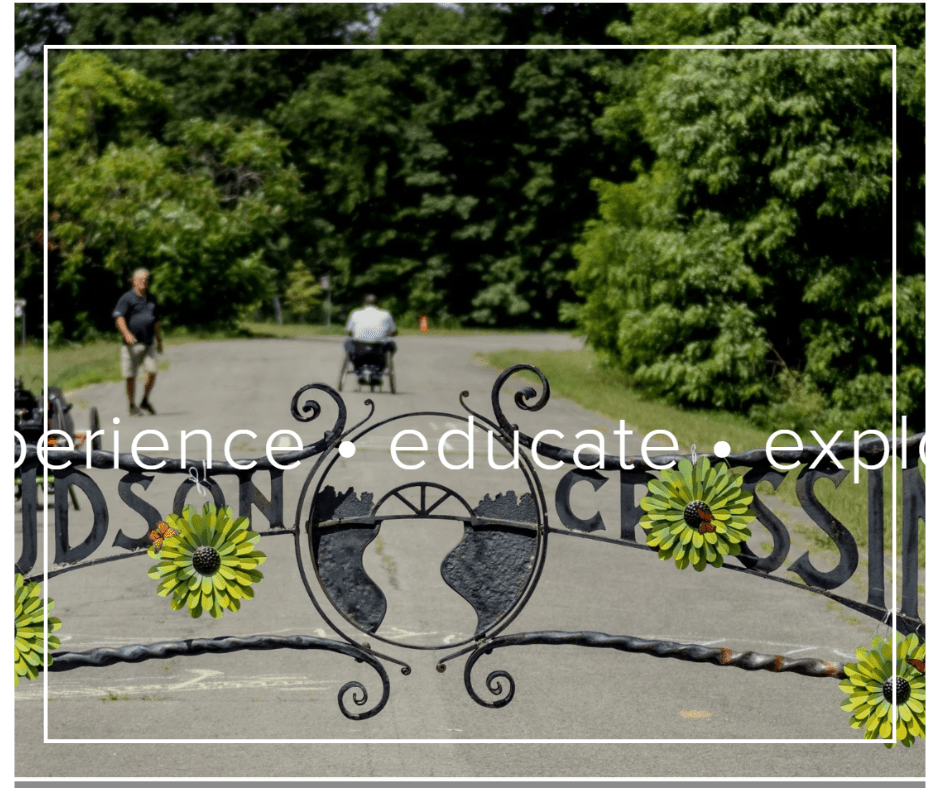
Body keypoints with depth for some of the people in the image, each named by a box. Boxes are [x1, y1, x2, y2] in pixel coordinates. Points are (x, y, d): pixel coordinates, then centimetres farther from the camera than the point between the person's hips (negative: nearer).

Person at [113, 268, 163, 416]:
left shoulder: (150, 299, 18)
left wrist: (159, 341, 27)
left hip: (148, 343, 5)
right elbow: (118, 318, -15)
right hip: (131, 343, -5)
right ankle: (132, 405, 11)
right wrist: (126, 333, -30)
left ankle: (145, 401, 12)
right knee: (131, 376, -1)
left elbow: (156, 321, 27)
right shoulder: (127, 298, -4)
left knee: (152, 372, -7)